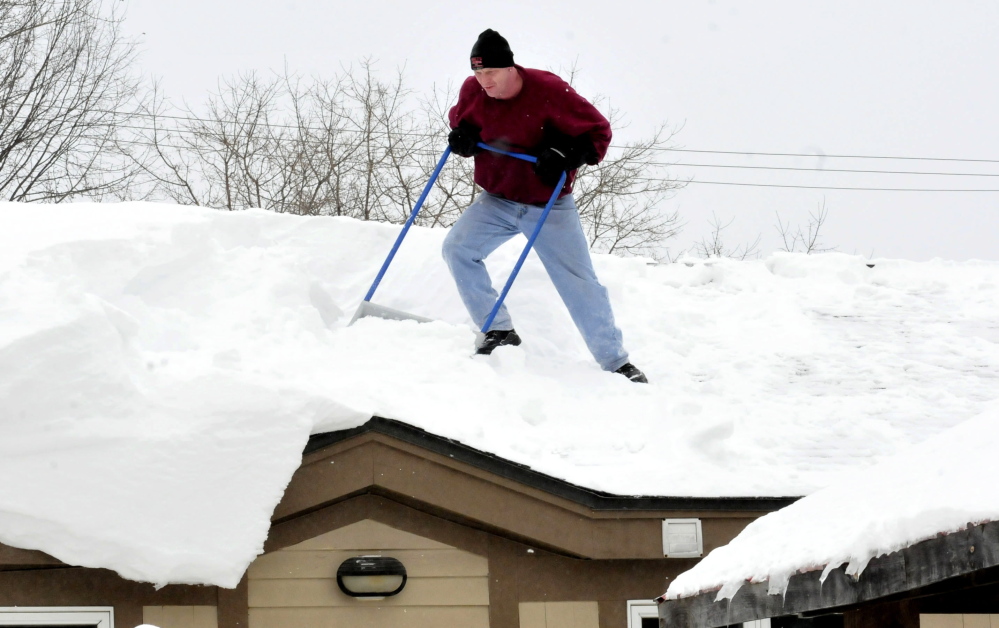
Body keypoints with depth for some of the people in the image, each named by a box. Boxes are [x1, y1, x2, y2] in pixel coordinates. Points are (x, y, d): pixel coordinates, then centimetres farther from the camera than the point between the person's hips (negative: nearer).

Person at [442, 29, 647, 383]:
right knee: (457, 249, -13)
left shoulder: (547, 91, -22)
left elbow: (598, 133, -14)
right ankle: (500, 331, -1)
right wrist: (462, 137, -10)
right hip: (496, 201, 4)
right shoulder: (472, 92, -9)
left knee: (579, 284, -3)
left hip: (548, 205, -4)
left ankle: (615, 362, 8)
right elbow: (461, 121, 14)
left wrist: (565, 155, -30)